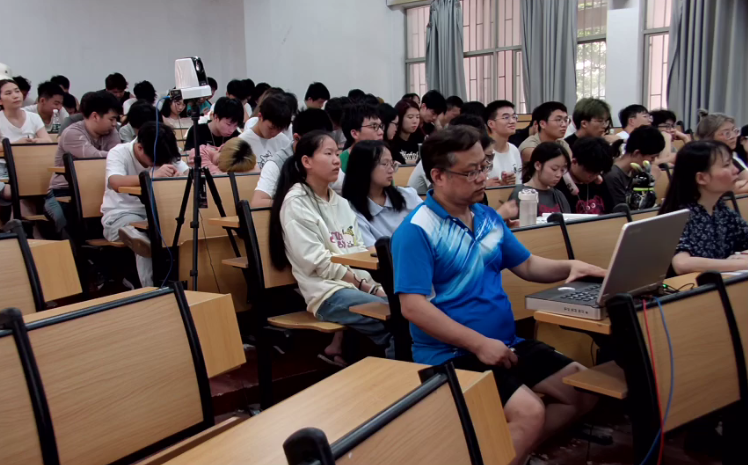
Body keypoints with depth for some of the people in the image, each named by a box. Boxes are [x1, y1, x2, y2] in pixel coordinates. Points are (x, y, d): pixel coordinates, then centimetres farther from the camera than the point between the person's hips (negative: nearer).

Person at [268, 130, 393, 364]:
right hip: (328, 292, -7)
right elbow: (318, 261, -11)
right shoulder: (296, 202, -4)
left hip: (357, 286, 7)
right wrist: (367, 287, -11)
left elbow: (358, 250, 12)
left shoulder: (340, 202, 18)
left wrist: (375, 284, -6)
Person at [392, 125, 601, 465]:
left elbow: (526, 265, 20)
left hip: (506, 342, 9)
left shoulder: (488, 217, 10)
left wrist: (569, 267, 0)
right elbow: (413, 307, -21)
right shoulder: (417, 231, -15)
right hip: (451, 354, -8)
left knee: (586, 389, 4)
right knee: (529, 411, -27)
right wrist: (479, 343, -22)